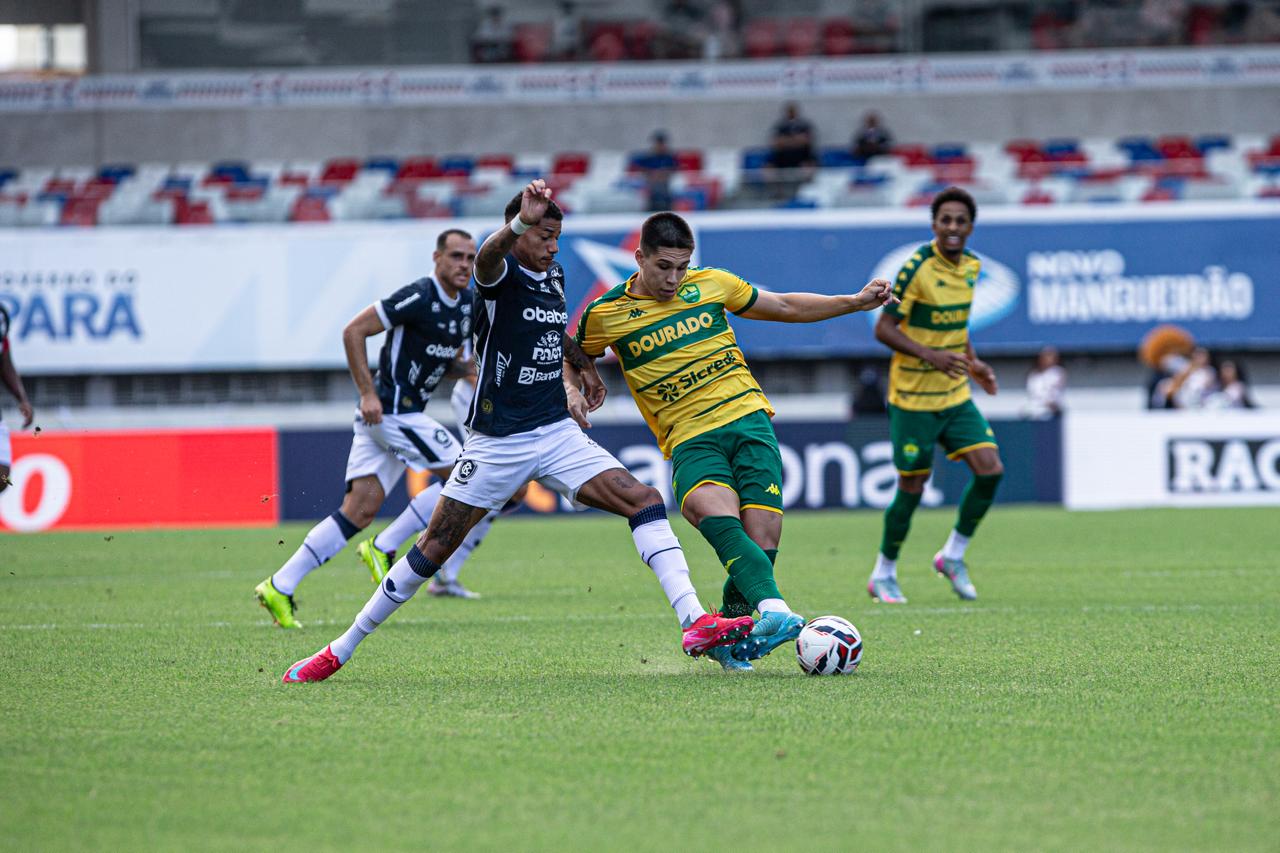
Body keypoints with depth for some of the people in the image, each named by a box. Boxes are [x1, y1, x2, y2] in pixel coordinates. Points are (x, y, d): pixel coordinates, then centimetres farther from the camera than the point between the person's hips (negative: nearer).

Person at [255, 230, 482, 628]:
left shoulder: (468, 306, 12)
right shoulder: (418, 297, -15)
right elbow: (353, 331, -14)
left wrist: (465, 369, 4)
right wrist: (368, 393, -18)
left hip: (407, 413, 9)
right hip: (391, 411, -9)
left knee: (360, 509, 3)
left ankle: (280, 587, 2)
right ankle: (383, 549, -3)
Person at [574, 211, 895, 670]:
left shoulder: (710, 283, 9)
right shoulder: (605, 315, 4)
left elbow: (785, 307, 22)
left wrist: (855, 302, 17)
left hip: (748, 420, 2)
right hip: (689, 440, -2)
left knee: (761, 541, -12)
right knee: (717, 516, -33)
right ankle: (774, 610, -50)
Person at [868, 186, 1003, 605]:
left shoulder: (971, 266, 6)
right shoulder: (917, 268, -17)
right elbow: (884, 329, -17)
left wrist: (972, 362, 11)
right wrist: (930, 355, -29)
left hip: (956, 395, 6)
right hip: (914, 397, -6)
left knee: (990, 468, -6)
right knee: (912, 486, -1)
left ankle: (953, 554, 12)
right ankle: (884, 574, 18)